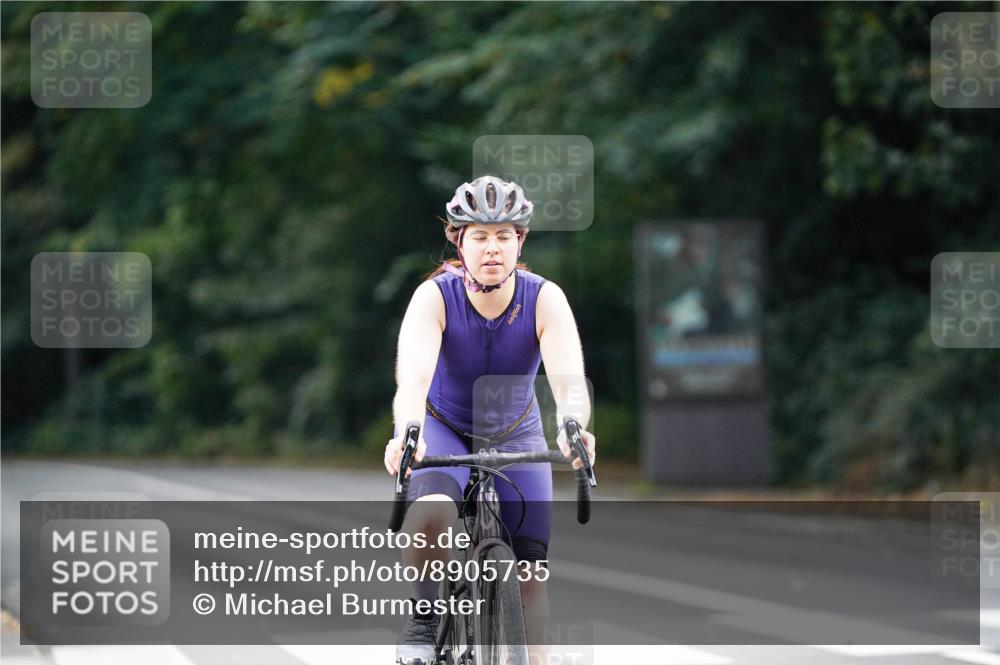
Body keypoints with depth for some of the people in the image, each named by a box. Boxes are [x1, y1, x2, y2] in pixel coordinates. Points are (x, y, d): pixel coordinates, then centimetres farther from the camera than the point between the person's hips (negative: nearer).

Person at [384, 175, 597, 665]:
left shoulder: (545, 300, -23)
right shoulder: (434, 297, -26)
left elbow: (568, 377, -38)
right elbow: (413, 377, -41)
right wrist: (408, 434, -62)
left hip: (515, 438, 2)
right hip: (442, 427, -2)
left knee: (529, 566, -9)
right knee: (431, 514, -31)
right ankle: (424, 616, -6)